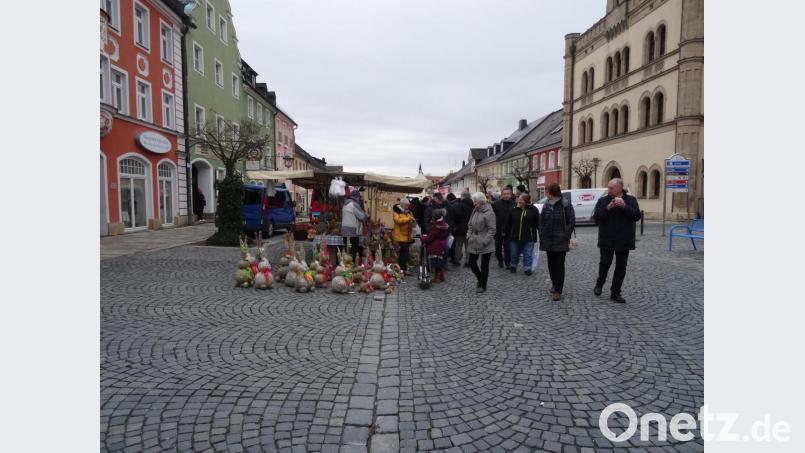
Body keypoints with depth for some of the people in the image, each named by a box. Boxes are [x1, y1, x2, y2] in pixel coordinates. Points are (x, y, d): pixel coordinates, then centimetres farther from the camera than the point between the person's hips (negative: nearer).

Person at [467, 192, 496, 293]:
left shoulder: (489, 213, -15)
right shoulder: (475, 211, 9)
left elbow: (492, 229, -17)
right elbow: (470, 225, 17)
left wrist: (485, 241, -20)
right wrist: (469, 235, 6)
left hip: (485, 244, -7)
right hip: (474, 242, 7)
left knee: (484, 265, 4)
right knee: (472, 262, 9)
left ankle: (482, 285, 17)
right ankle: (481, 279, 32)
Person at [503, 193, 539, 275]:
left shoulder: (533, 210, -7)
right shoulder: (514, 210, 0)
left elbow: (537, 223, -3)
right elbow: (508, 222, 8)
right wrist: (507, 232, 10)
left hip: (528, 238, -3)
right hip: (515, 237, 3)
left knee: (528, 254, 6)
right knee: (514, 253, 16)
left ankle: (527, 268, 19)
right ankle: (513, 266, 35)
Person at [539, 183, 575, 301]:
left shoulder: (565, 205, -7)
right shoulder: (546, 205, 8)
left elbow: (571, 222, -6)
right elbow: (541, 221, 12)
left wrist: (566, 236, -13)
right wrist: (542, 236, 5)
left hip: (560, 241, -5)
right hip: (548, 241, 5)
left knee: (559, 265, -2)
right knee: (551, 264, 13)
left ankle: (558, 291, 1)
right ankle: (555, 285, 31)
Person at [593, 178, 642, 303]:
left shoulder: (631, 200, 1)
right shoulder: (602, 200, 1)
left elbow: (637, 216, -9)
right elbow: (596, 217, -8)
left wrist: (624, 206, -20)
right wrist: (608, 208, -20)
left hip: (624, 240, 1)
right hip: (607, 240, -1)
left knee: (621, 266, 5)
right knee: (605, 263, 3)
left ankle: (615, 292, 14)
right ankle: (599, 284, 28)